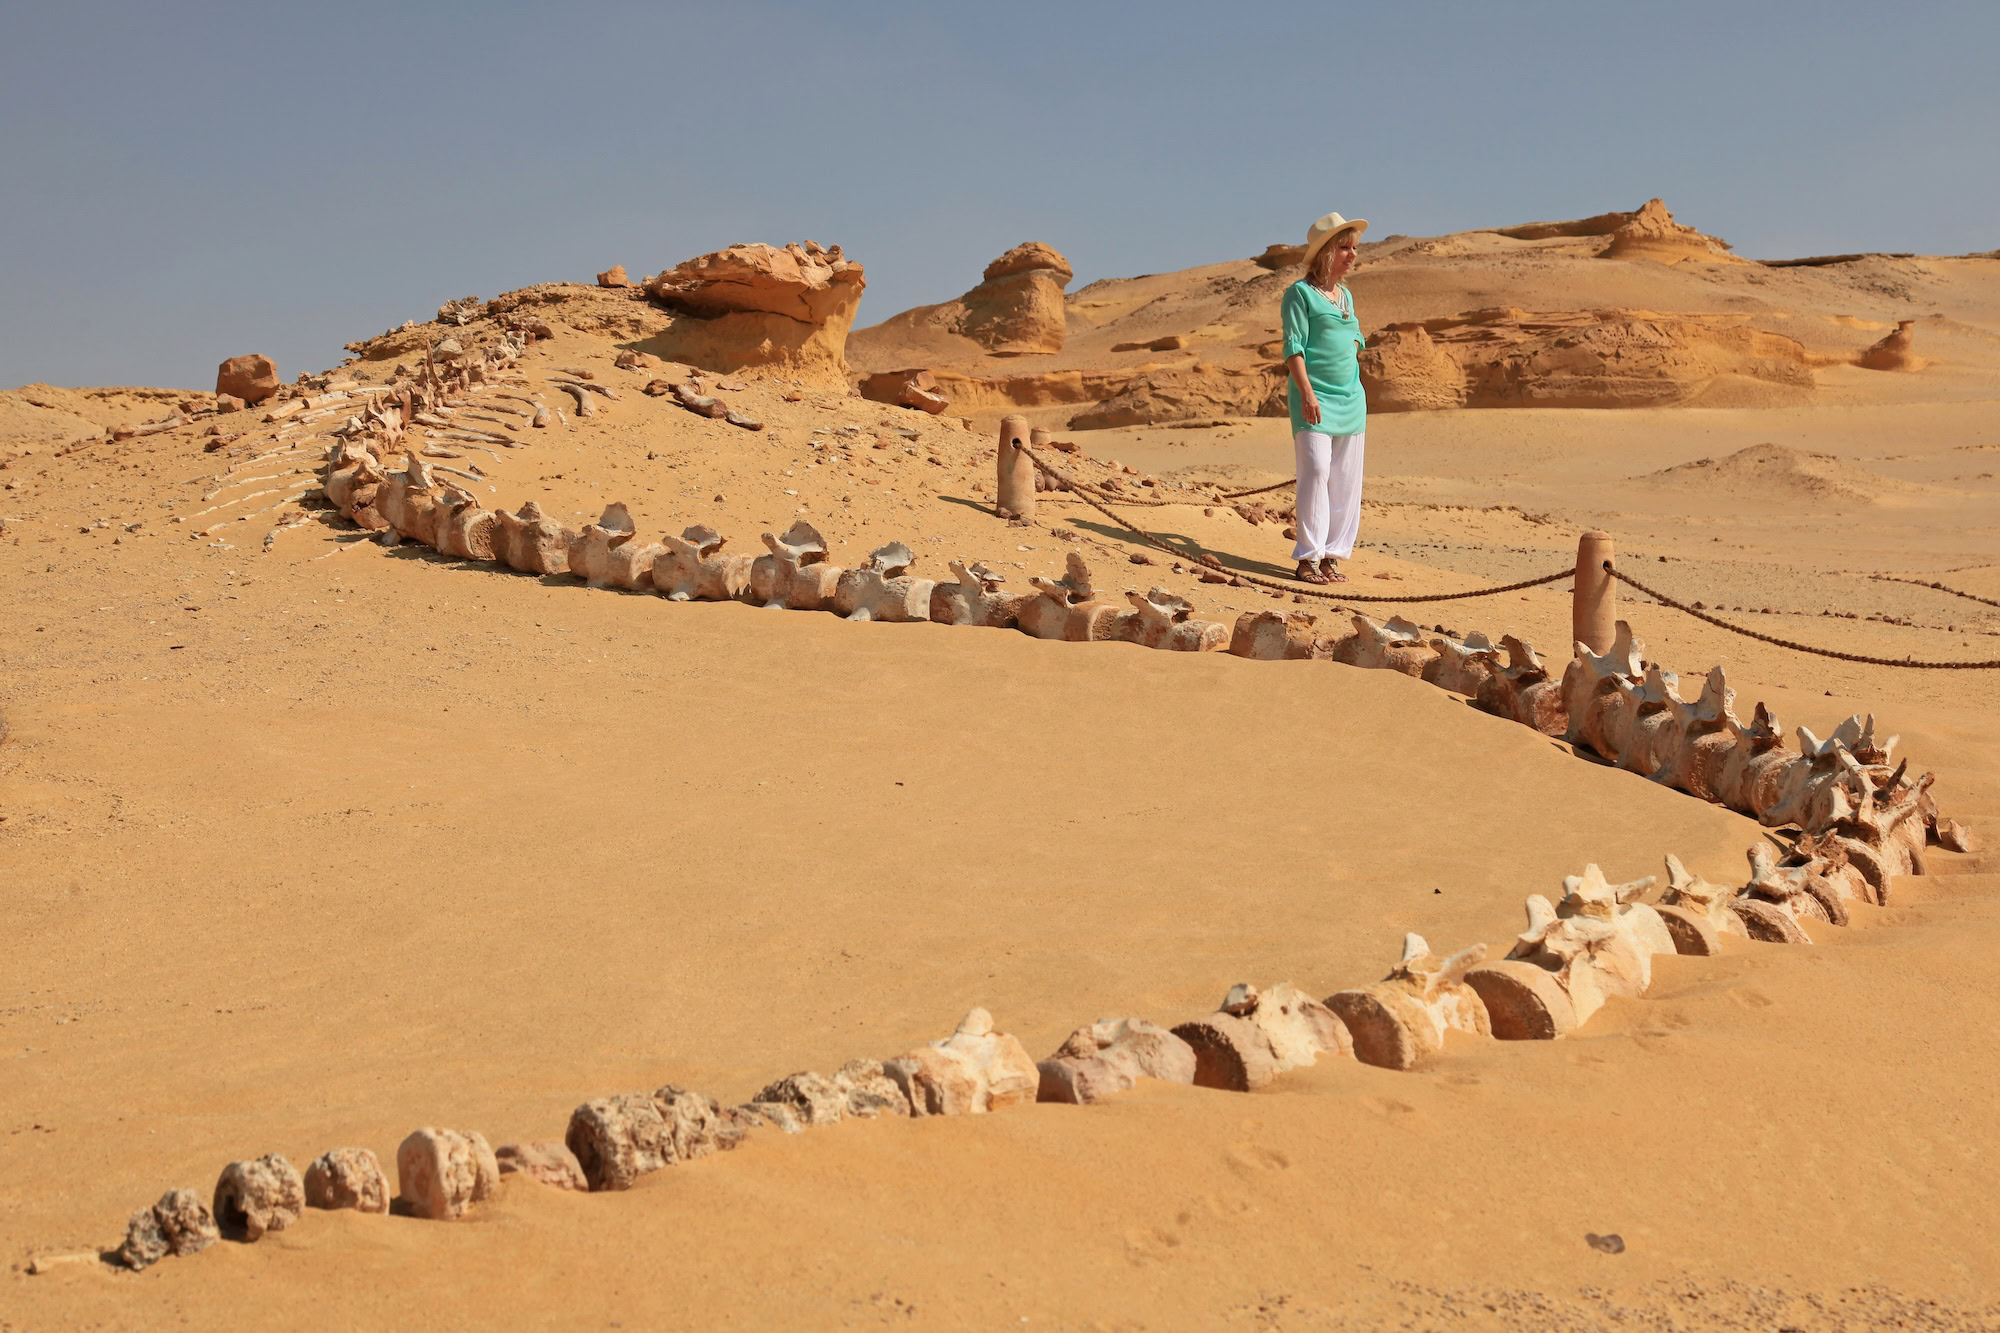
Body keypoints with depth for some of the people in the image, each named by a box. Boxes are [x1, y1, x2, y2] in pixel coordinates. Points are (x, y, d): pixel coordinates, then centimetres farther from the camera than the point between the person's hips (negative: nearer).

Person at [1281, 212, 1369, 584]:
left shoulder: (1346, 295, 17)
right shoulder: (1300, 293, -4)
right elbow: (1293, 346, -10)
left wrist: (1359, 400, 19)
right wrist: (1306, 392, -21)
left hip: (1350, 398, 7)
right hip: (1314, 398, -7)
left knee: (1346, 479, 4)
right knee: (1316, 471, -15)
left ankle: (1332, 556, 10)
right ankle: (1308, 558, -11)